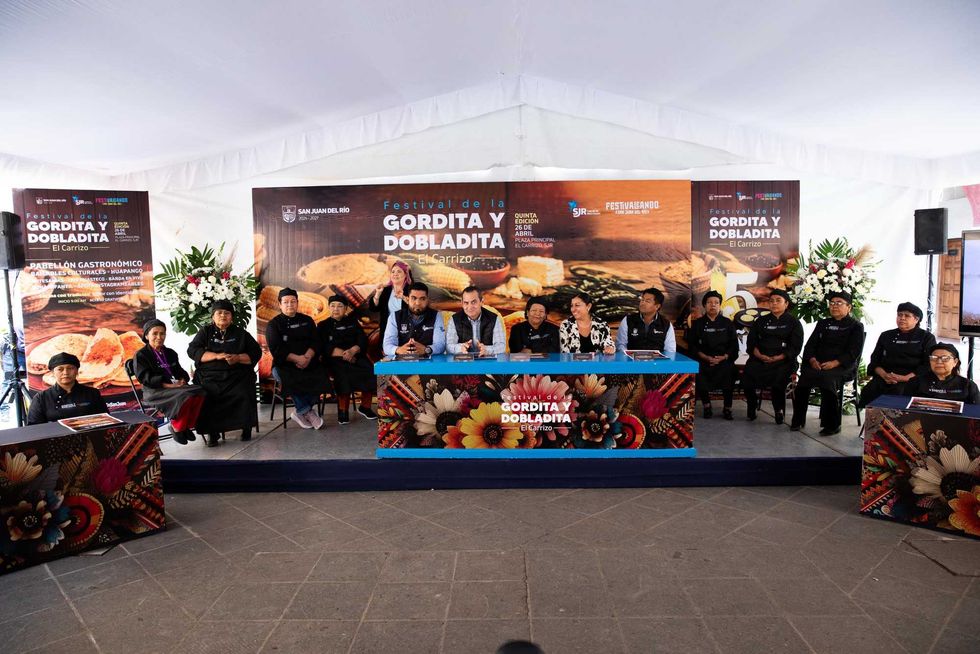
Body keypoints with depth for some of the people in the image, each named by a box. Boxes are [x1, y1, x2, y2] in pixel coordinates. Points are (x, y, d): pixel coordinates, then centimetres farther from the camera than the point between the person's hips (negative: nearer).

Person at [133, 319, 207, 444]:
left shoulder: (170, 353, 21)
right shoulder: (140, 355, 1)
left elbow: (180, 371, 20)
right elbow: (145, 377, -11)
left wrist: (182, 380, -6)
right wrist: (167, 385, -22)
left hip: (174, 386, 6)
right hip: (154, 392, -6)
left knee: (199, 392, -25)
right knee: (184, 396, -34)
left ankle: (187, 426, -12)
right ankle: (177, 428, -13)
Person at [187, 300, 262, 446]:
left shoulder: (241, 334, 18)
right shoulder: (205, 332, 17)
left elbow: (256, 352, 11)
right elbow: (192, 350, 3)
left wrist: (238, 358, -9)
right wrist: (216, 356, -12)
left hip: (237, 376, 0)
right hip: (209, 376, 0)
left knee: (244, 394, -30)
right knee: (205, 397, -30)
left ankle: (246, 428, -11)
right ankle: (212, 432, -15)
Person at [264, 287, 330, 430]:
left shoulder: (307, 320, 16)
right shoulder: (273, 324, 8)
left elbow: (315, 342, 6)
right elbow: (276, 350, -5)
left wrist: (307, 357, -16)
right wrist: (297, 359, -18)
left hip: (309, 363, 3)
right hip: (284, 364, -2)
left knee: (321, 377, -29)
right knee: (292, 380, -36)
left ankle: (301, 411, -14)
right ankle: (308, 411, -18)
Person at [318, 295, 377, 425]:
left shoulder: (352, 322, 18)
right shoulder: (323, 325, 14)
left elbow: (363, 340, 5)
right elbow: (324, 347, -1)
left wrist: (352, 351, -17)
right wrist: (343, 353, -16)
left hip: (356, 356, 2)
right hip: (335, 359, -2)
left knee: (371, 373, -26)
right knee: (344, 376, -35)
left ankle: (365, 407, -9)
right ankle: (343, 410, -23)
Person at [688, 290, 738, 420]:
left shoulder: (727, 323, 13)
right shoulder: (698, 324, 12)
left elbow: (734, 345, 8)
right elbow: (692, 346, 5)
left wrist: (723, 357, -10)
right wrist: (706, 358, -10)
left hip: (723, 359, 0)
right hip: (703, 360, 0)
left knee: (729, 371, -27)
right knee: (699, 374, -27)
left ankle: (727, 408, -7)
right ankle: (706, 405, -3)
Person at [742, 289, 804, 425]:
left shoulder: (793, 322, 10)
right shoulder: (762, 321, 20)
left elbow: (795, 347, 0)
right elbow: (751, 342, 12)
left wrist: (777, 358, -13)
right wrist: (759, 355, -8)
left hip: (783, 361, -3)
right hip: (760, 358, 3)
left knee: (778, 377, -34)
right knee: (748, 372, -27)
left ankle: (779, 410, -9)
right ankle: (751, 407, -5)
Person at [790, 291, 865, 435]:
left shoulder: (856, 326, 9)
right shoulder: (823, 323, 23)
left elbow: (853, 352, -4)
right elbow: (810, 345, 15)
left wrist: (835, 363, -19)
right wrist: (812, 359, -7)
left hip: (843, 366, -4)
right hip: (818, 364, 4)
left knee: (826, 378, -36)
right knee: (804, 375, -28)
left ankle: (832, 425, -26)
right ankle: (798, 420, -19)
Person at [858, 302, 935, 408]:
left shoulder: (926, 337, 14)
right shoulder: (886, 335, 23)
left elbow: (928, 364, 2)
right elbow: (875, 360, 17)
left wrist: (906, 378, -13)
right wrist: (884, 374, -6)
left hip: (911, 379, -2)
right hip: (885, 378, 2)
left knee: (897, 391, -38)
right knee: (868, 392, -32)